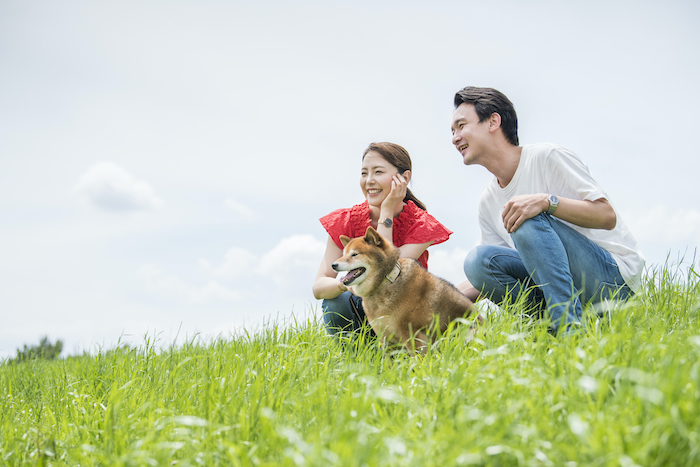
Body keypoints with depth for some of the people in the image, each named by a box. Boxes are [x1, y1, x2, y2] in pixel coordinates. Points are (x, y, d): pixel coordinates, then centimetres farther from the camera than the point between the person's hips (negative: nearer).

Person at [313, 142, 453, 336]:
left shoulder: (420, 224, -15)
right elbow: (318, 286, -18)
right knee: (335, 303, -31)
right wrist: (343, 283, -43)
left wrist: (387, 213, -26)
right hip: (362, 311, 1)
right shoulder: (346, 220, -11)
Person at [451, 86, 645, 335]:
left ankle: (570, 327, -36)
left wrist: (546, 201, -29)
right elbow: (489, 275, 12)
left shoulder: (547, 156, -9)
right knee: (478, 258, -16)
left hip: (615, 275, -6)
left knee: (529, 218, -29)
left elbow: (607, 216, -14)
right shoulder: (488, 202, 11)